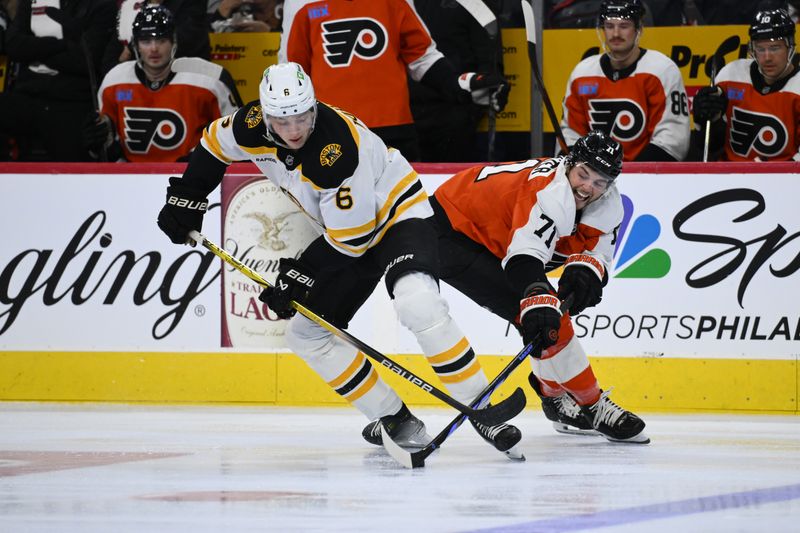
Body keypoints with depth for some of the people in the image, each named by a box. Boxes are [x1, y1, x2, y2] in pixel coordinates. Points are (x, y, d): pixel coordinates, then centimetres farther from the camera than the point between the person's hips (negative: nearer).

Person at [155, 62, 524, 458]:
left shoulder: (339, 150, -34)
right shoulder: (254, 127, -15)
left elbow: (350, 238, -27)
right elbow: (215, 144, 10)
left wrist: (300, 275, -22)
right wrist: (185, 199, 9)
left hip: (397, 215, -9)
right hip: (344, 233, 9)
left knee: (416, 304, -35)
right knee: (306, 334, 3)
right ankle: (394, 418, 7)